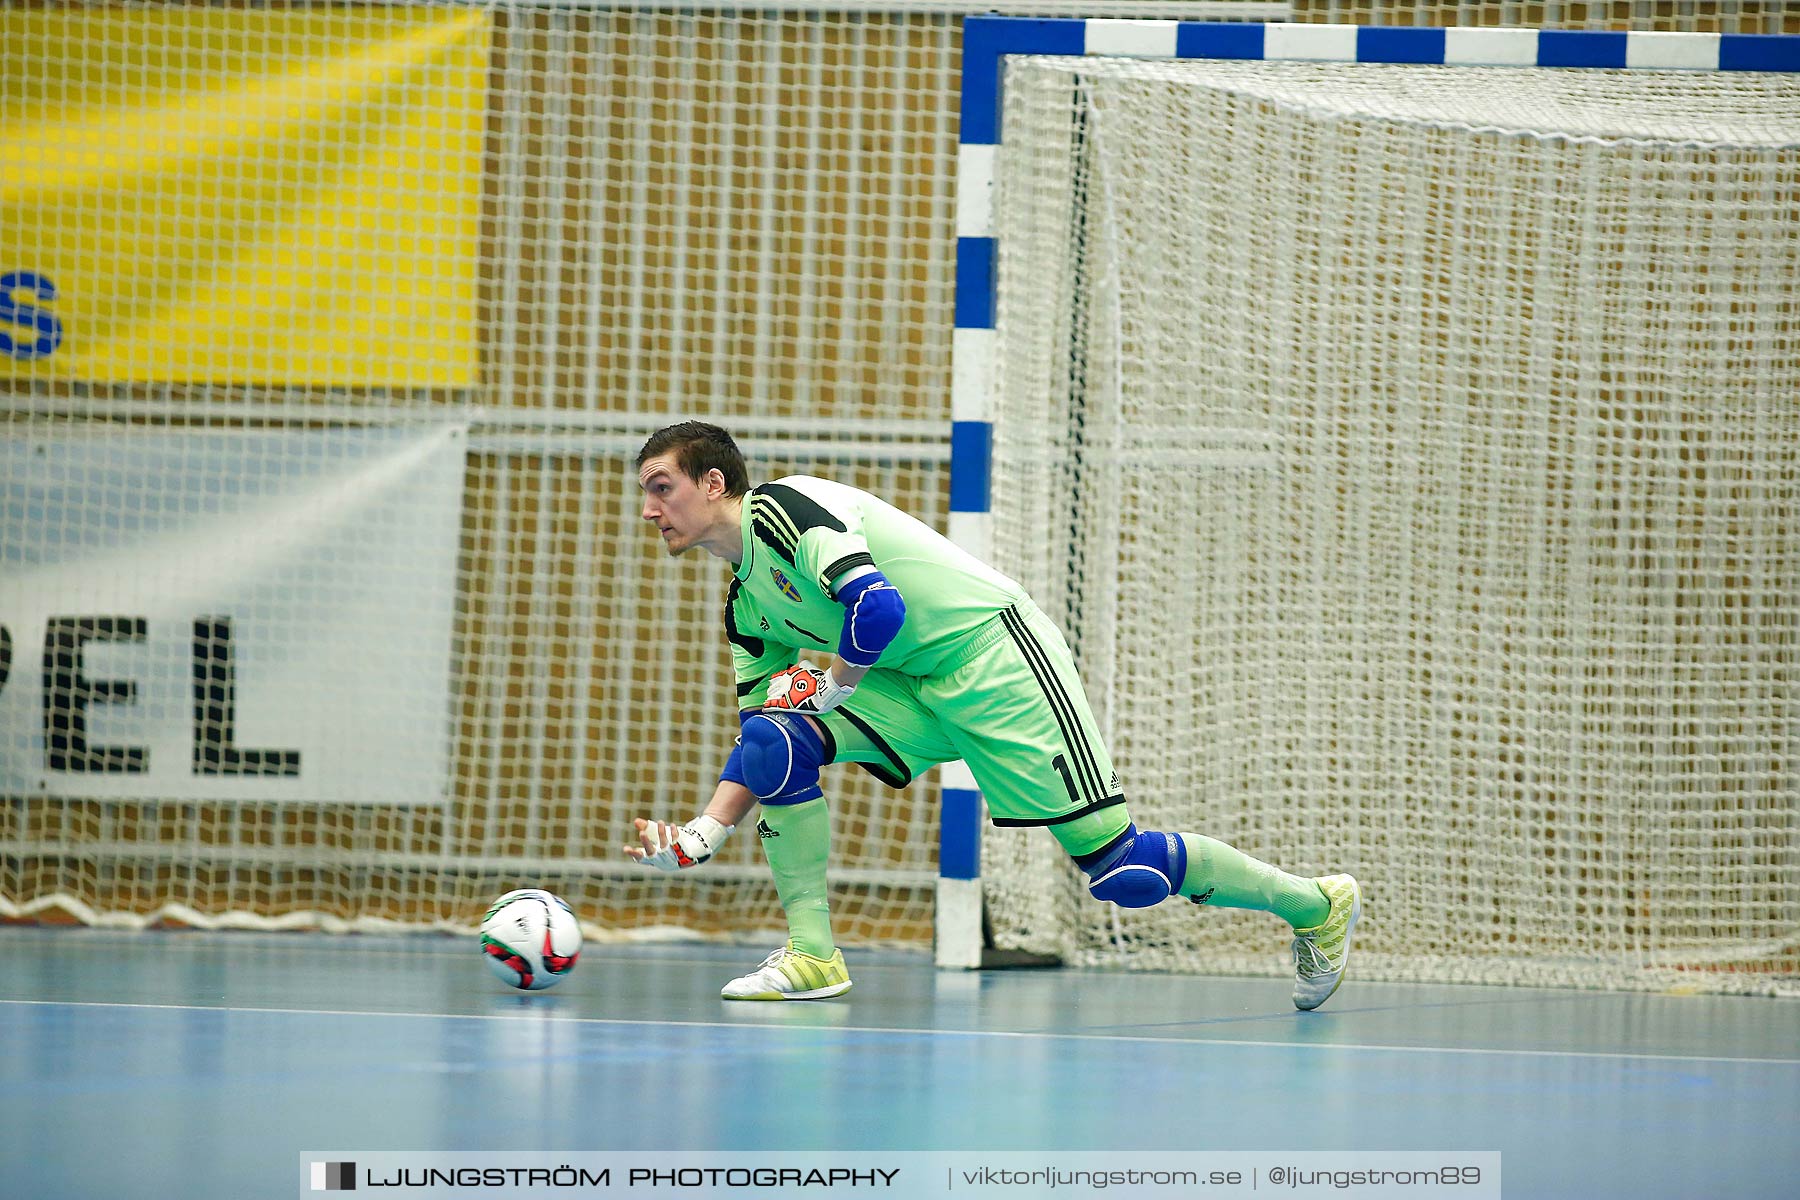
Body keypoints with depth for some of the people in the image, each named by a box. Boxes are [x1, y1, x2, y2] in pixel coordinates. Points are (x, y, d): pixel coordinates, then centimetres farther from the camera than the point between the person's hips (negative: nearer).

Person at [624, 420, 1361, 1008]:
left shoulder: (784, 504, -14)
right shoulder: (746, 608, 12)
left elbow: (878, 609, -28)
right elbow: (754, 756, 13)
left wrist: (830, 689, -12)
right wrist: (701, 835, -2)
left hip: (992, 646, -8)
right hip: (915, 687, 8)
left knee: (1119, 868, -12)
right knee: (775, 738, -11)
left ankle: (1314, 906, 7)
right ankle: (812, 954, -7)